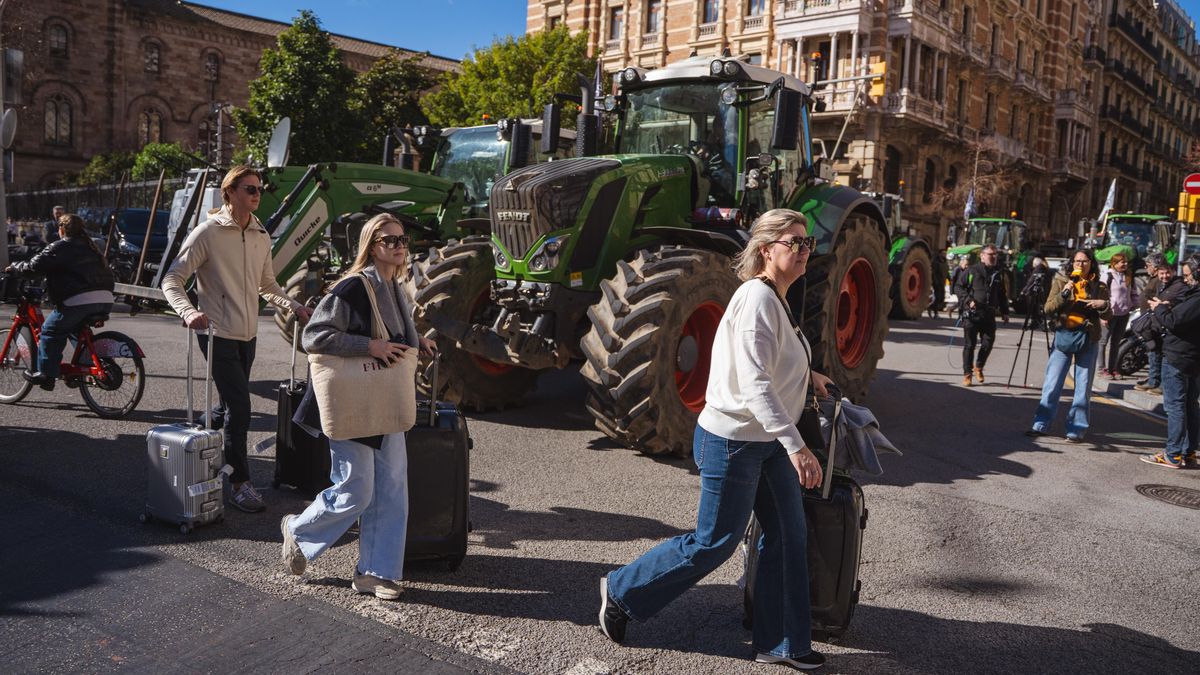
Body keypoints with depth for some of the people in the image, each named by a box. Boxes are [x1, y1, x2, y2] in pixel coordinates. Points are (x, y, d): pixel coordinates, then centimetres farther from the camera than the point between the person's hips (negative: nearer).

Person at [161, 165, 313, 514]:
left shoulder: (261, 236, 10)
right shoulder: (208, 232, -10)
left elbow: (268, 285, 22)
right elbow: (172, 281, -10)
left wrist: (296, 307, 7)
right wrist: (188, 312, -28)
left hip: (248, 335, 7)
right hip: (219, 334, -7)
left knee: (231, 407, 15)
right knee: (239, 409, -9)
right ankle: (240, 483, 2)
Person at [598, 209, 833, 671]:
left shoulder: (775, 300, 10)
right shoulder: (757, 299, -21)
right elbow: (756, 385, -30)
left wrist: (807, 376, 20)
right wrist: (796, 446, -35)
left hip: (767, 441, 9)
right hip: (731, 441, -9)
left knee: (787, 536, 11)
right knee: (714, 543, 2)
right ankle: (622, 591, 21)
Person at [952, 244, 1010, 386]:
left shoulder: (999, 274, 15)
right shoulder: (971, 271, 0)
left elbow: (1002, 294, 22)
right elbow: (958, 287, 0)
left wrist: (1004, 312, 17)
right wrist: (968, 300, -13)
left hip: (989, 315, 4)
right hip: (971, 314, -4)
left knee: (988, 343, -1)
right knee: (969, 345, 0)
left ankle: (979, 367, 24)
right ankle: (967, 373, 10)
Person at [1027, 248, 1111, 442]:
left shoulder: (1099, 287, 6)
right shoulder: (1062, 281, 3)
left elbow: (1107, 316, 7)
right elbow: (1048, 309, -4)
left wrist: (1104, 305, -14)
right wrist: (1063, 294, -18)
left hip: (1088, 340, 1)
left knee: (1083, 386, 4)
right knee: (1052, 384, 1)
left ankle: (1076, 429, 11)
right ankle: (1041, 424, 7)